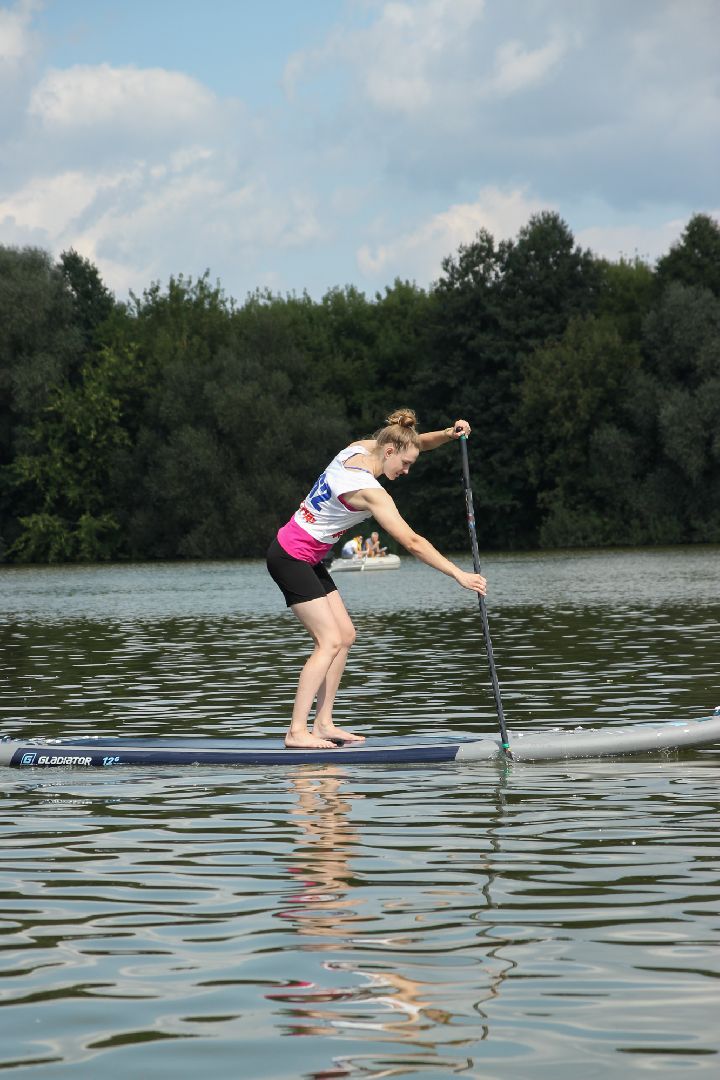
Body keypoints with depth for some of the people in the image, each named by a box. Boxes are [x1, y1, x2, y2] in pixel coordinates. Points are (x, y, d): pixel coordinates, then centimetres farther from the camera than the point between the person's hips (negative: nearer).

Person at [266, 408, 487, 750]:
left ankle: (323, 724, 7)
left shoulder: (360, 448, 1)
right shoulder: (370, 491, -24)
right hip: (292, 558, -10)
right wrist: (459, 575, -23)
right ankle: (297, 731, -15)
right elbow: (412, 543, -25)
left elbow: (415, 443, 16)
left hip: (307, 559, 10)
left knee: (345, 635, 7)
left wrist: (448, 434, -4)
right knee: (330, 640, -13)